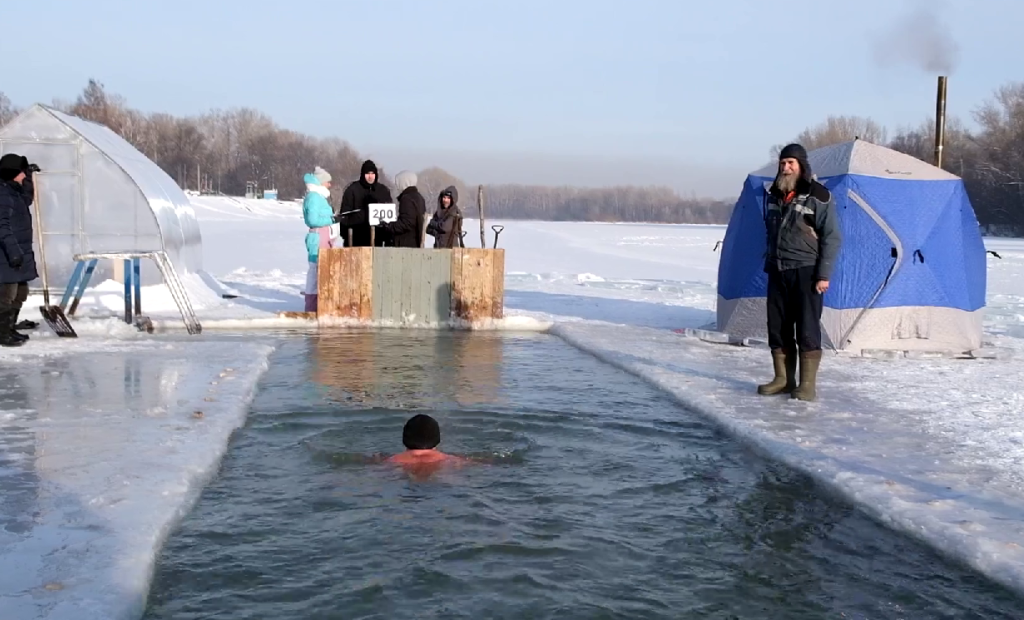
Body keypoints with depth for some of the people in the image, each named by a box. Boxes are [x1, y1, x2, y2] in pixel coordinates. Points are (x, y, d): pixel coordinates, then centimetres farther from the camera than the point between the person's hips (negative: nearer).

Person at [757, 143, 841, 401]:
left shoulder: (819, 197, -10)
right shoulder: (775, 196, 10)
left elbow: (831, 238, -11)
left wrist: (823, 275, -15)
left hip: (806, 272, -6)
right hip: (778, 272, 6)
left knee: (807, 329, -4)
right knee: (777, 328, 8)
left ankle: (808, 385, 2)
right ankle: (783, 380, 17)